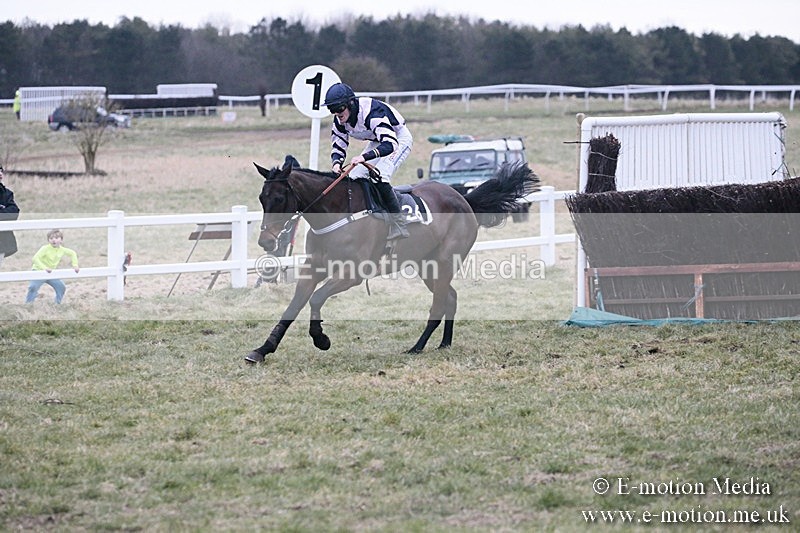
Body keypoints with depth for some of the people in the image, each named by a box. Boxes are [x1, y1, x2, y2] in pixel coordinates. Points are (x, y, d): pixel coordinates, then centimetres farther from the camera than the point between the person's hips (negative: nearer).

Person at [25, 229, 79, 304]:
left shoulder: (62, 250, -6)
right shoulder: (45, 248, -23)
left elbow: (72, 253, 12)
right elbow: (35, 258, -33)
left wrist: (75, 266, 1)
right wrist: (44, 268, -44)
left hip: (50, 273, 5)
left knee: (61, 287, -4)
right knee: (33, 287, -26)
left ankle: (58, 303, 10)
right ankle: (27, 303, -15)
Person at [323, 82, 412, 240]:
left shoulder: (371, 112, -37)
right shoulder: (339, 121, -13)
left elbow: (390, 144, -46)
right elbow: (338, 146, -4)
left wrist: (365, 156, -60)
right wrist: (337, 163, -28)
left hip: (400, 139, -9)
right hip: (377, 142, 9)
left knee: (380, 177, -27)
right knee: (355, 177, -2)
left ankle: (399, 225, -22)